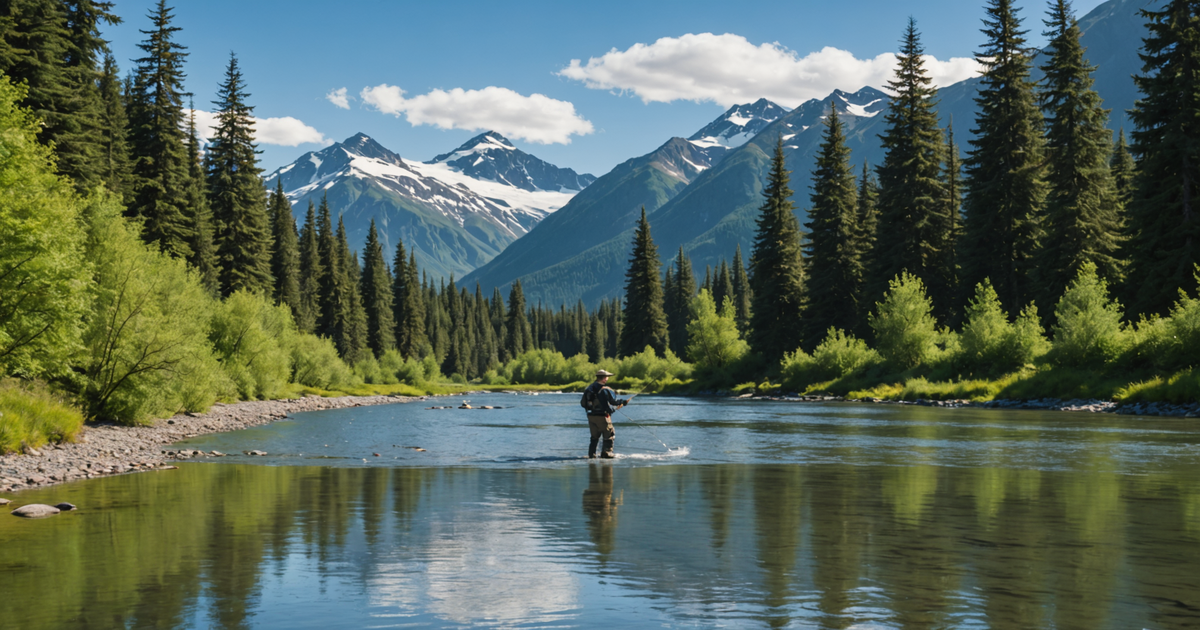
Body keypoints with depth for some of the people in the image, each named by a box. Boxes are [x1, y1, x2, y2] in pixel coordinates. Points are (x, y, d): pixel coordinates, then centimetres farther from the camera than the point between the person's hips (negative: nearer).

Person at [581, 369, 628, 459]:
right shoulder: (606, 390, -15)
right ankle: (607, 452, 2)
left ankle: (591, 454, 11)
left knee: (594, 436, 16)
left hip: (591, 415, 6)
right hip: (602, 416, -6)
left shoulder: (589, 388, 6)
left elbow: (583, 403, 9)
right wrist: (623, 402, 7)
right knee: (609, 434, 7)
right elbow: (614, 401, -10)